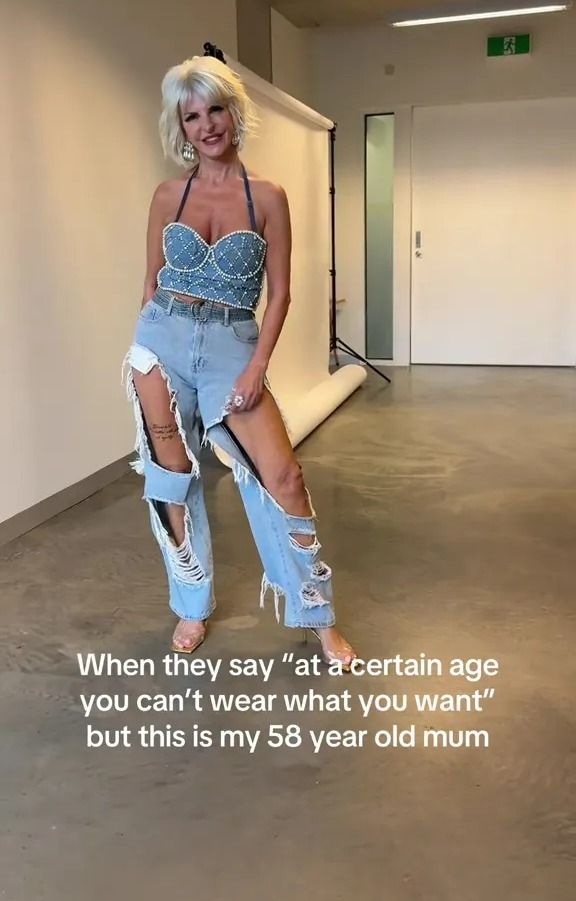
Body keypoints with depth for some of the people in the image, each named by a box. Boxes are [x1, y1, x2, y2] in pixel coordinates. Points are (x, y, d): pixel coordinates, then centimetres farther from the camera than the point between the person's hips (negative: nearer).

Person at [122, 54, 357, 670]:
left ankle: (318, 616, 8)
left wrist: (257, 366, -10)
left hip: (232, 347, -2)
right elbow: (152, 283, 12)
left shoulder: (267, 197, 1)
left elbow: (279, 293, -1)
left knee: (283, 477, -9)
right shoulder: (168, 195, 6)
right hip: (163, 340, 2)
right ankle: (192, 606, 27)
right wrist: (145, 351, 11)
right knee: (173, 478, 7)